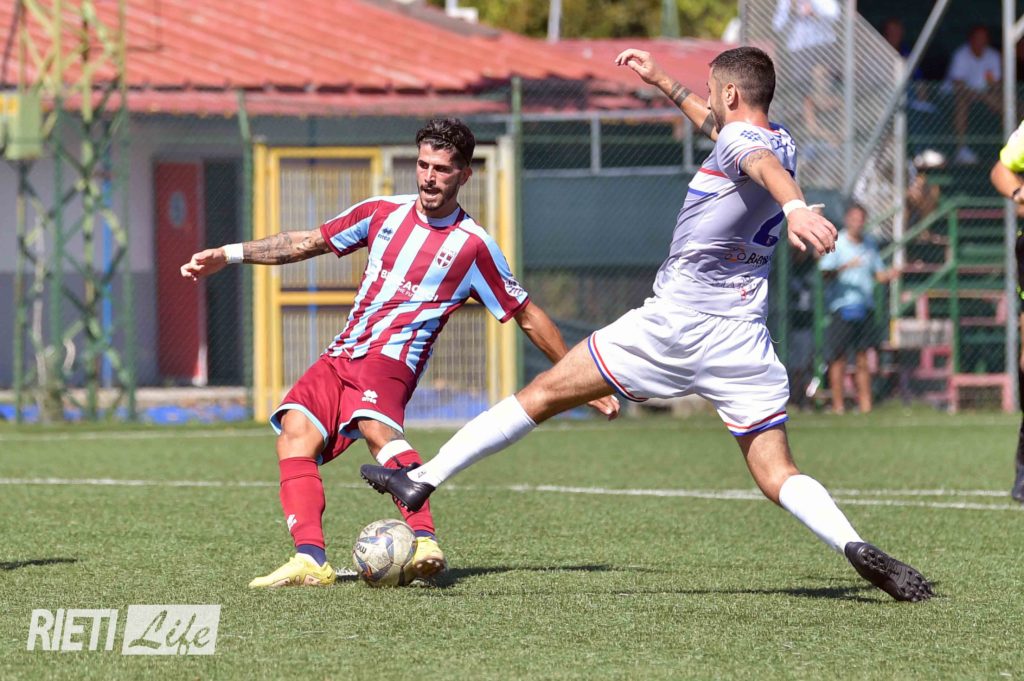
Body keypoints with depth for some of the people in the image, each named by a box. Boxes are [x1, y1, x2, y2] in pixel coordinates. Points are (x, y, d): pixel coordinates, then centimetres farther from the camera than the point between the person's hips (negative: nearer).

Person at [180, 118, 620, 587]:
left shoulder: (473, 246, 2)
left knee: (376, 426, -36)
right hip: (339, 356, 5)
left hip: (391, 359, -5)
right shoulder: (384, 213, 15)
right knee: (295, 430, -21)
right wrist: (227, 255, 18)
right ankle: (310, 560, -33)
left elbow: (527, 317, 9)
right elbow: (309, 242, 23)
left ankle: (425, 543, -50)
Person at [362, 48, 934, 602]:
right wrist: (665, 83, 48)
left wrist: (795, 208, -55)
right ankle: (854, 545, -25)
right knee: (778, 476, 1)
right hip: (746, 343, 6)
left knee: (544, 394, 4)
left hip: (676, 323, -6)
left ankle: (422, 480, 7)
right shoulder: (782, 141, 16)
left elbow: (766, 166, -34)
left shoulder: (738, 141, -8)